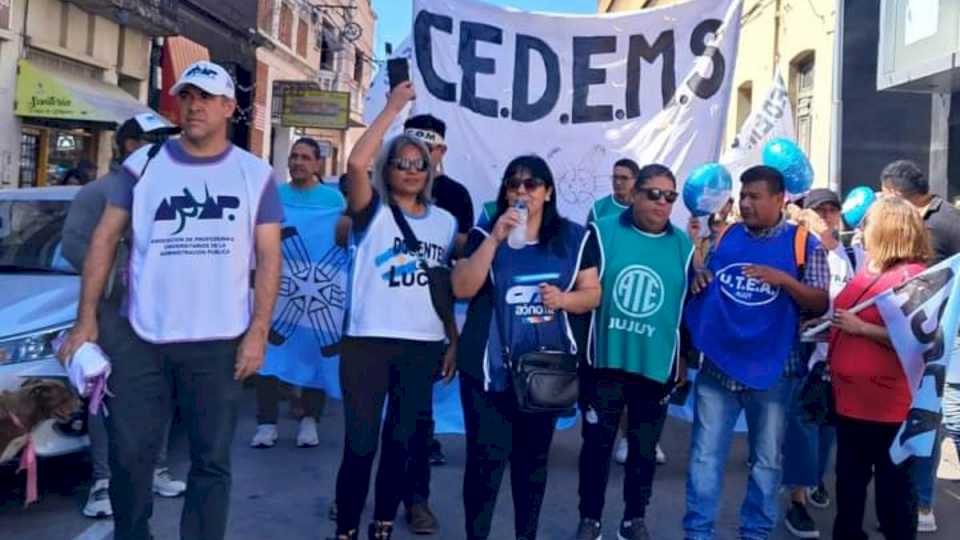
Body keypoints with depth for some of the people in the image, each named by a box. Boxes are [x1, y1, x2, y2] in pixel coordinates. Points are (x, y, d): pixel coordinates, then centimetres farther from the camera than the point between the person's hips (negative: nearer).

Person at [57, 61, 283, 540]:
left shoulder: (256, 175, 3)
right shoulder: (143, 164, 4)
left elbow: (269, 257, 1)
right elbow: (104, 239, 4)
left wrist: (258, 332, -8)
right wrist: (86, 320, -4)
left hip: (219, 342, -1)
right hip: (140, 338, 1)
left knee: (211, 459, 9)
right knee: (129, 454, 9)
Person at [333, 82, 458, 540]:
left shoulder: (445, 221, 11)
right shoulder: (373, 210, -1)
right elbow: (356, 163, -20)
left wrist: (454, 340, 13)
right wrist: (393, 108, -15)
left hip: (424, 346, 4)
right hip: (368, 341, -4)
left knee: (400, 441, 13)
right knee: (360, 443, -1)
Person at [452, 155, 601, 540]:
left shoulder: (573, 238, 4)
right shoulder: (485, 234, -1)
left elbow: (592, 293, 5)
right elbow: (462, 289, -13)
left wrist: (563, 298, -16)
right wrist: (496, 239, -20)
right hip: (490, 366, -2)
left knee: (534, 456, 15)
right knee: (486, 457, -4)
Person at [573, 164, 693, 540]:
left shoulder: (683, 246, 2)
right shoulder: (603, 233, -5)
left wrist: (684, 361, 11)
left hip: (657, 367, 2)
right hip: (605, 362, -2)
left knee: (645, 448, 14)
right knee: (597, 444, 8)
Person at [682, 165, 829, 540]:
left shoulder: (804, 244, -2)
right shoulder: (724, 237, 8)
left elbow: (821, 303, -6)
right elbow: (702, 287, 18)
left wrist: (783, 280, -21)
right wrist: (699, 281, -5)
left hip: (772, 370, -2)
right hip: (717, 365, 2)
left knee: (767, 459, 11)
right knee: (705, 455, 5)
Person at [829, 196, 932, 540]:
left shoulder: (914, 277, -16)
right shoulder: (869, 271, 11)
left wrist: (861, 328, -23)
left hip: (887, 404, -9)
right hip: (851, 396, 9)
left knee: (892, 485, 5)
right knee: (849, 478, 20)